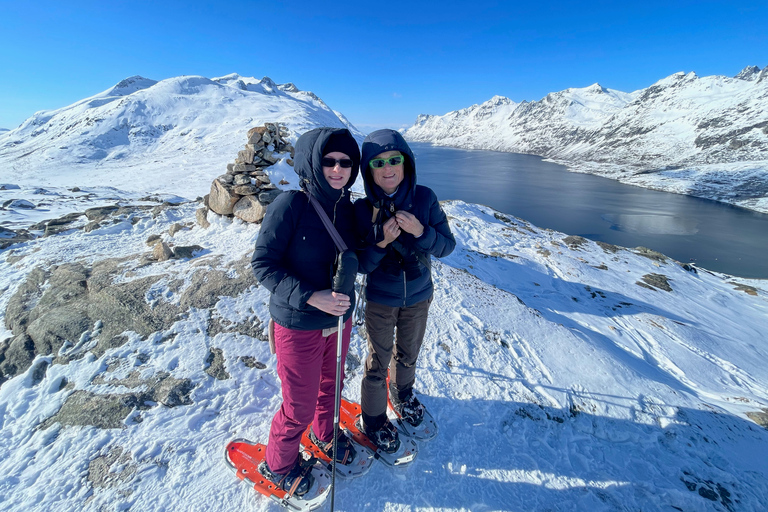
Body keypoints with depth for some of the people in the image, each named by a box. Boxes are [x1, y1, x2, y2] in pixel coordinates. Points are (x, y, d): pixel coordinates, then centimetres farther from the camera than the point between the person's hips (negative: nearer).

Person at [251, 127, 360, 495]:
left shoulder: (347, 209, -3)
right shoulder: (290, 205, -21)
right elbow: (263, 264, -19)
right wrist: (311, 297, -28)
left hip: (339, 320, 6)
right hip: (299, 326, -5)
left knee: (330, 384, 27)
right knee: (300, 406, 12)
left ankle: (324, 434, 58)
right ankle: (278, 464, 44)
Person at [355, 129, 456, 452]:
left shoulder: (424, 198, -13)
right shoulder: (362, 209, -16)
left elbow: (447, 245, -10)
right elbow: (359, 265, -12)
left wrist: (420, 230, -28)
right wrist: (380, 241, -30)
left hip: (418, 296, 2)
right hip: (380, 300, -2)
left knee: (408, 353, 24)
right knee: (379, 361, 13)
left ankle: (403, 393, 56)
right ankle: (373, 419, 39)